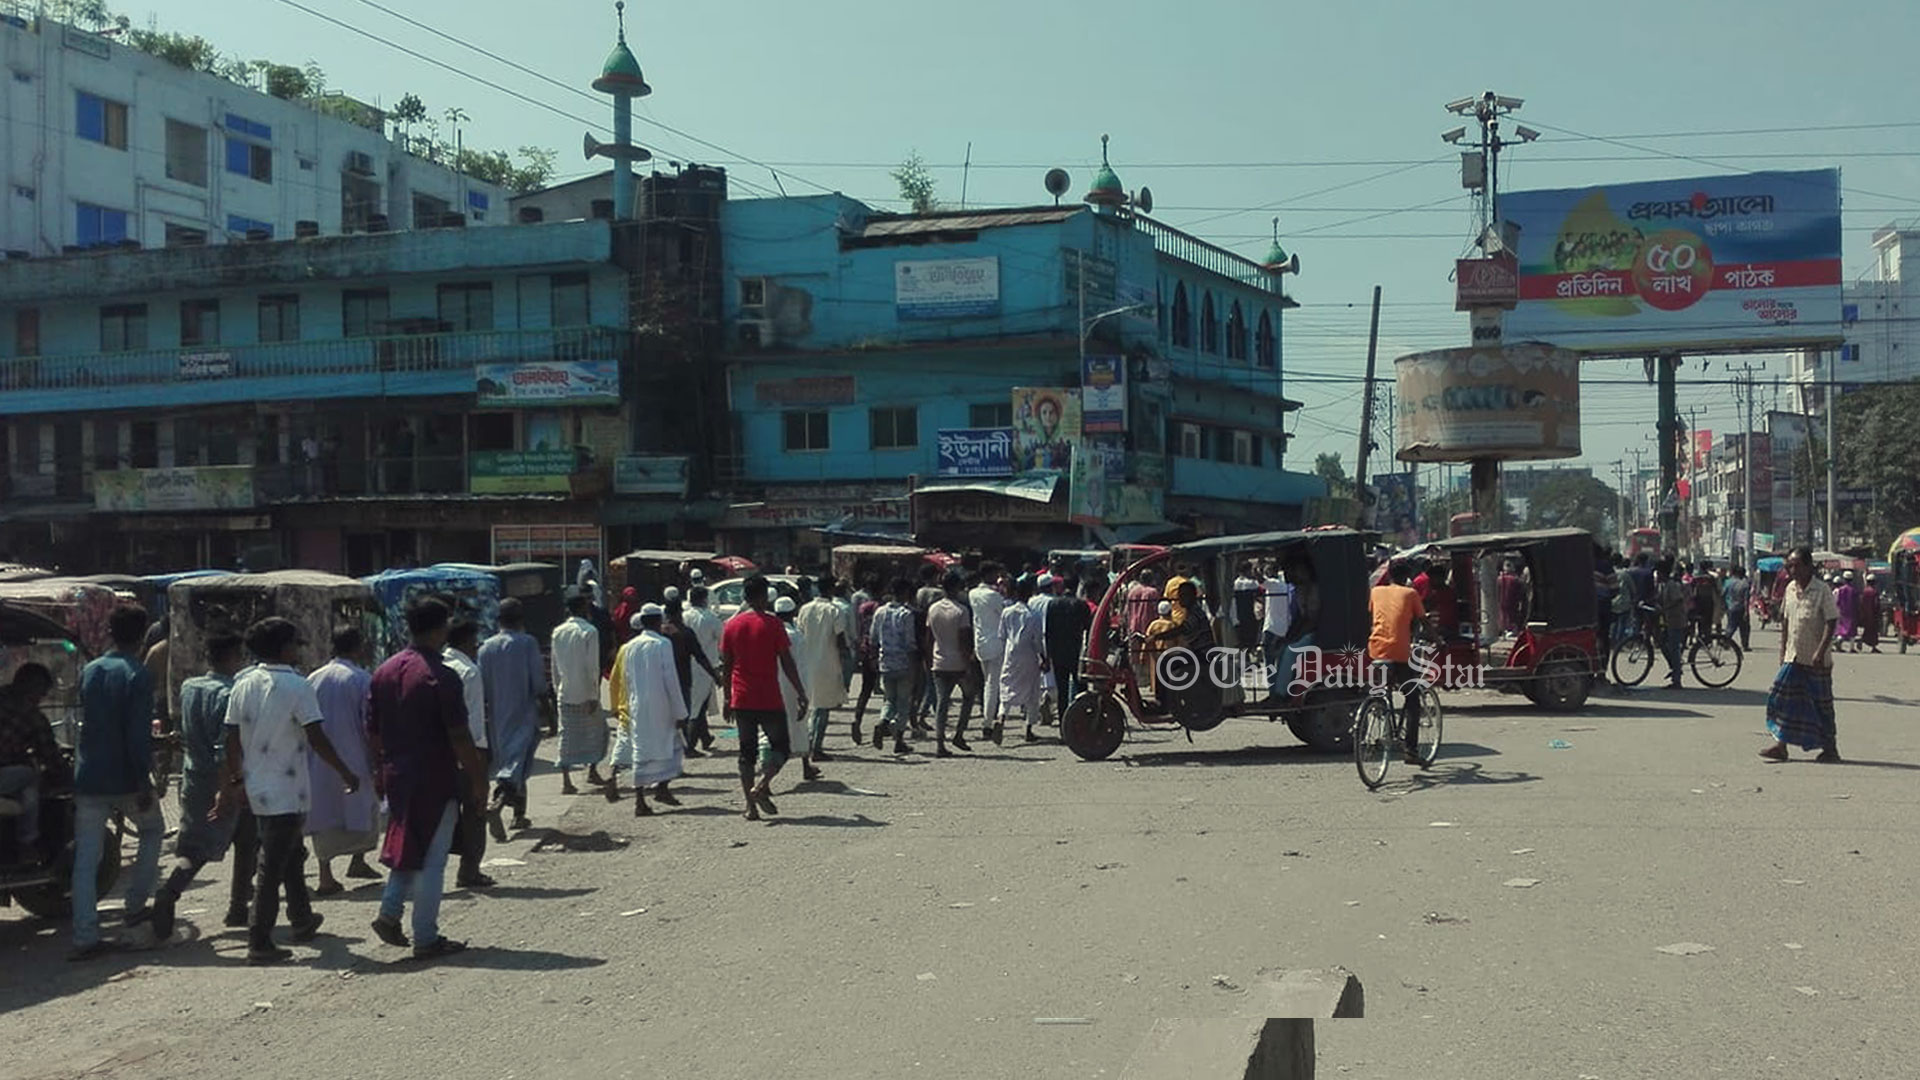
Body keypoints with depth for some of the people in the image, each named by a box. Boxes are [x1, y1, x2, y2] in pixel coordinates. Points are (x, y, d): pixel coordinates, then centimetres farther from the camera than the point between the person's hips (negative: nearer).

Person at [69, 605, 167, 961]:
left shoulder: (89, 672, 9)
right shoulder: (137, 675, -11)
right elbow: (139, 734, -18)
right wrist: (144, 781, -15)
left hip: (87, 778, 5)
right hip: (124, 779, -5)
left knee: (85, 859, 3)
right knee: (153, 830, 21)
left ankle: (84, 937, -2)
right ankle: (136, 906, 20)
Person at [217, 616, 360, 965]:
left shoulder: (243, 685, 4)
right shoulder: (297, 687, -15)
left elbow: (232, 739, 7)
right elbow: (317, 739, -15)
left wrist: (231, 785, 14)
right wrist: (346, 774, -5)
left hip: (257, 789, 7)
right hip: (286, 792, -7)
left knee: (292, 855, 22)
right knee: (272, 868, -2)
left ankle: (302, 920, 35)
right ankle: (259, 943, 0)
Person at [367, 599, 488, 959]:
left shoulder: (384, 672, 6)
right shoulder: (441, 677, -16)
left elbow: (375, 731, 12)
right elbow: (459, 736, -17)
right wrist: (477, 779, -8)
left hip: (397, 777, 7)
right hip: (435, 780, -7)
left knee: (407, 847, 23)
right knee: (431, 859, 1)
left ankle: (389, 913, 13)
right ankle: (425, 939, 7)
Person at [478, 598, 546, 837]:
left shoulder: (486, 647, 2)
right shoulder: (528, 643, -9)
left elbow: (482, 685, 4)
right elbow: (538, 683, -12)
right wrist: (541, 694, 9)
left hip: (497, 717, 5)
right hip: (524, 716, -5)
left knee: (504, 759, 18)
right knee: (517, 762, -8)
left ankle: (519, 815, 25)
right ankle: (497, 803, -32)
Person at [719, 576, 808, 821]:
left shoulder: (732, 625, 6)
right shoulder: (772, 623, -7)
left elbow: (726, 666, 9)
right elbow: (787, 662, -7)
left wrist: (727, 697, 18)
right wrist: (801, 693, 0)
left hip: (741, 700, 4)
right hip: (769, 700, -4)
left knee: (747, 752, 9)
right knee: (781, 747, 8)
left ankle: (750, 805, 4)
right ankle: (761, 787, -12)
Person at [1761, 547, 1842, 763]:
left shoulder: (1822, 590, -12)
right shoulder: (1790, 589, 7)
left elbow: (1831, 622, -14)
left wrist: (1820, 652, -21)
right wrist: (1783, 650, 14)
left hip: (1816, 660, -6)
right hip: (1793, 656, 6)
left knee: (1822, 703, 4)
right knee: (1782, 697, -2)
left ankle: (1830, 749, 16)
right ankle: (1780, 745, 1)